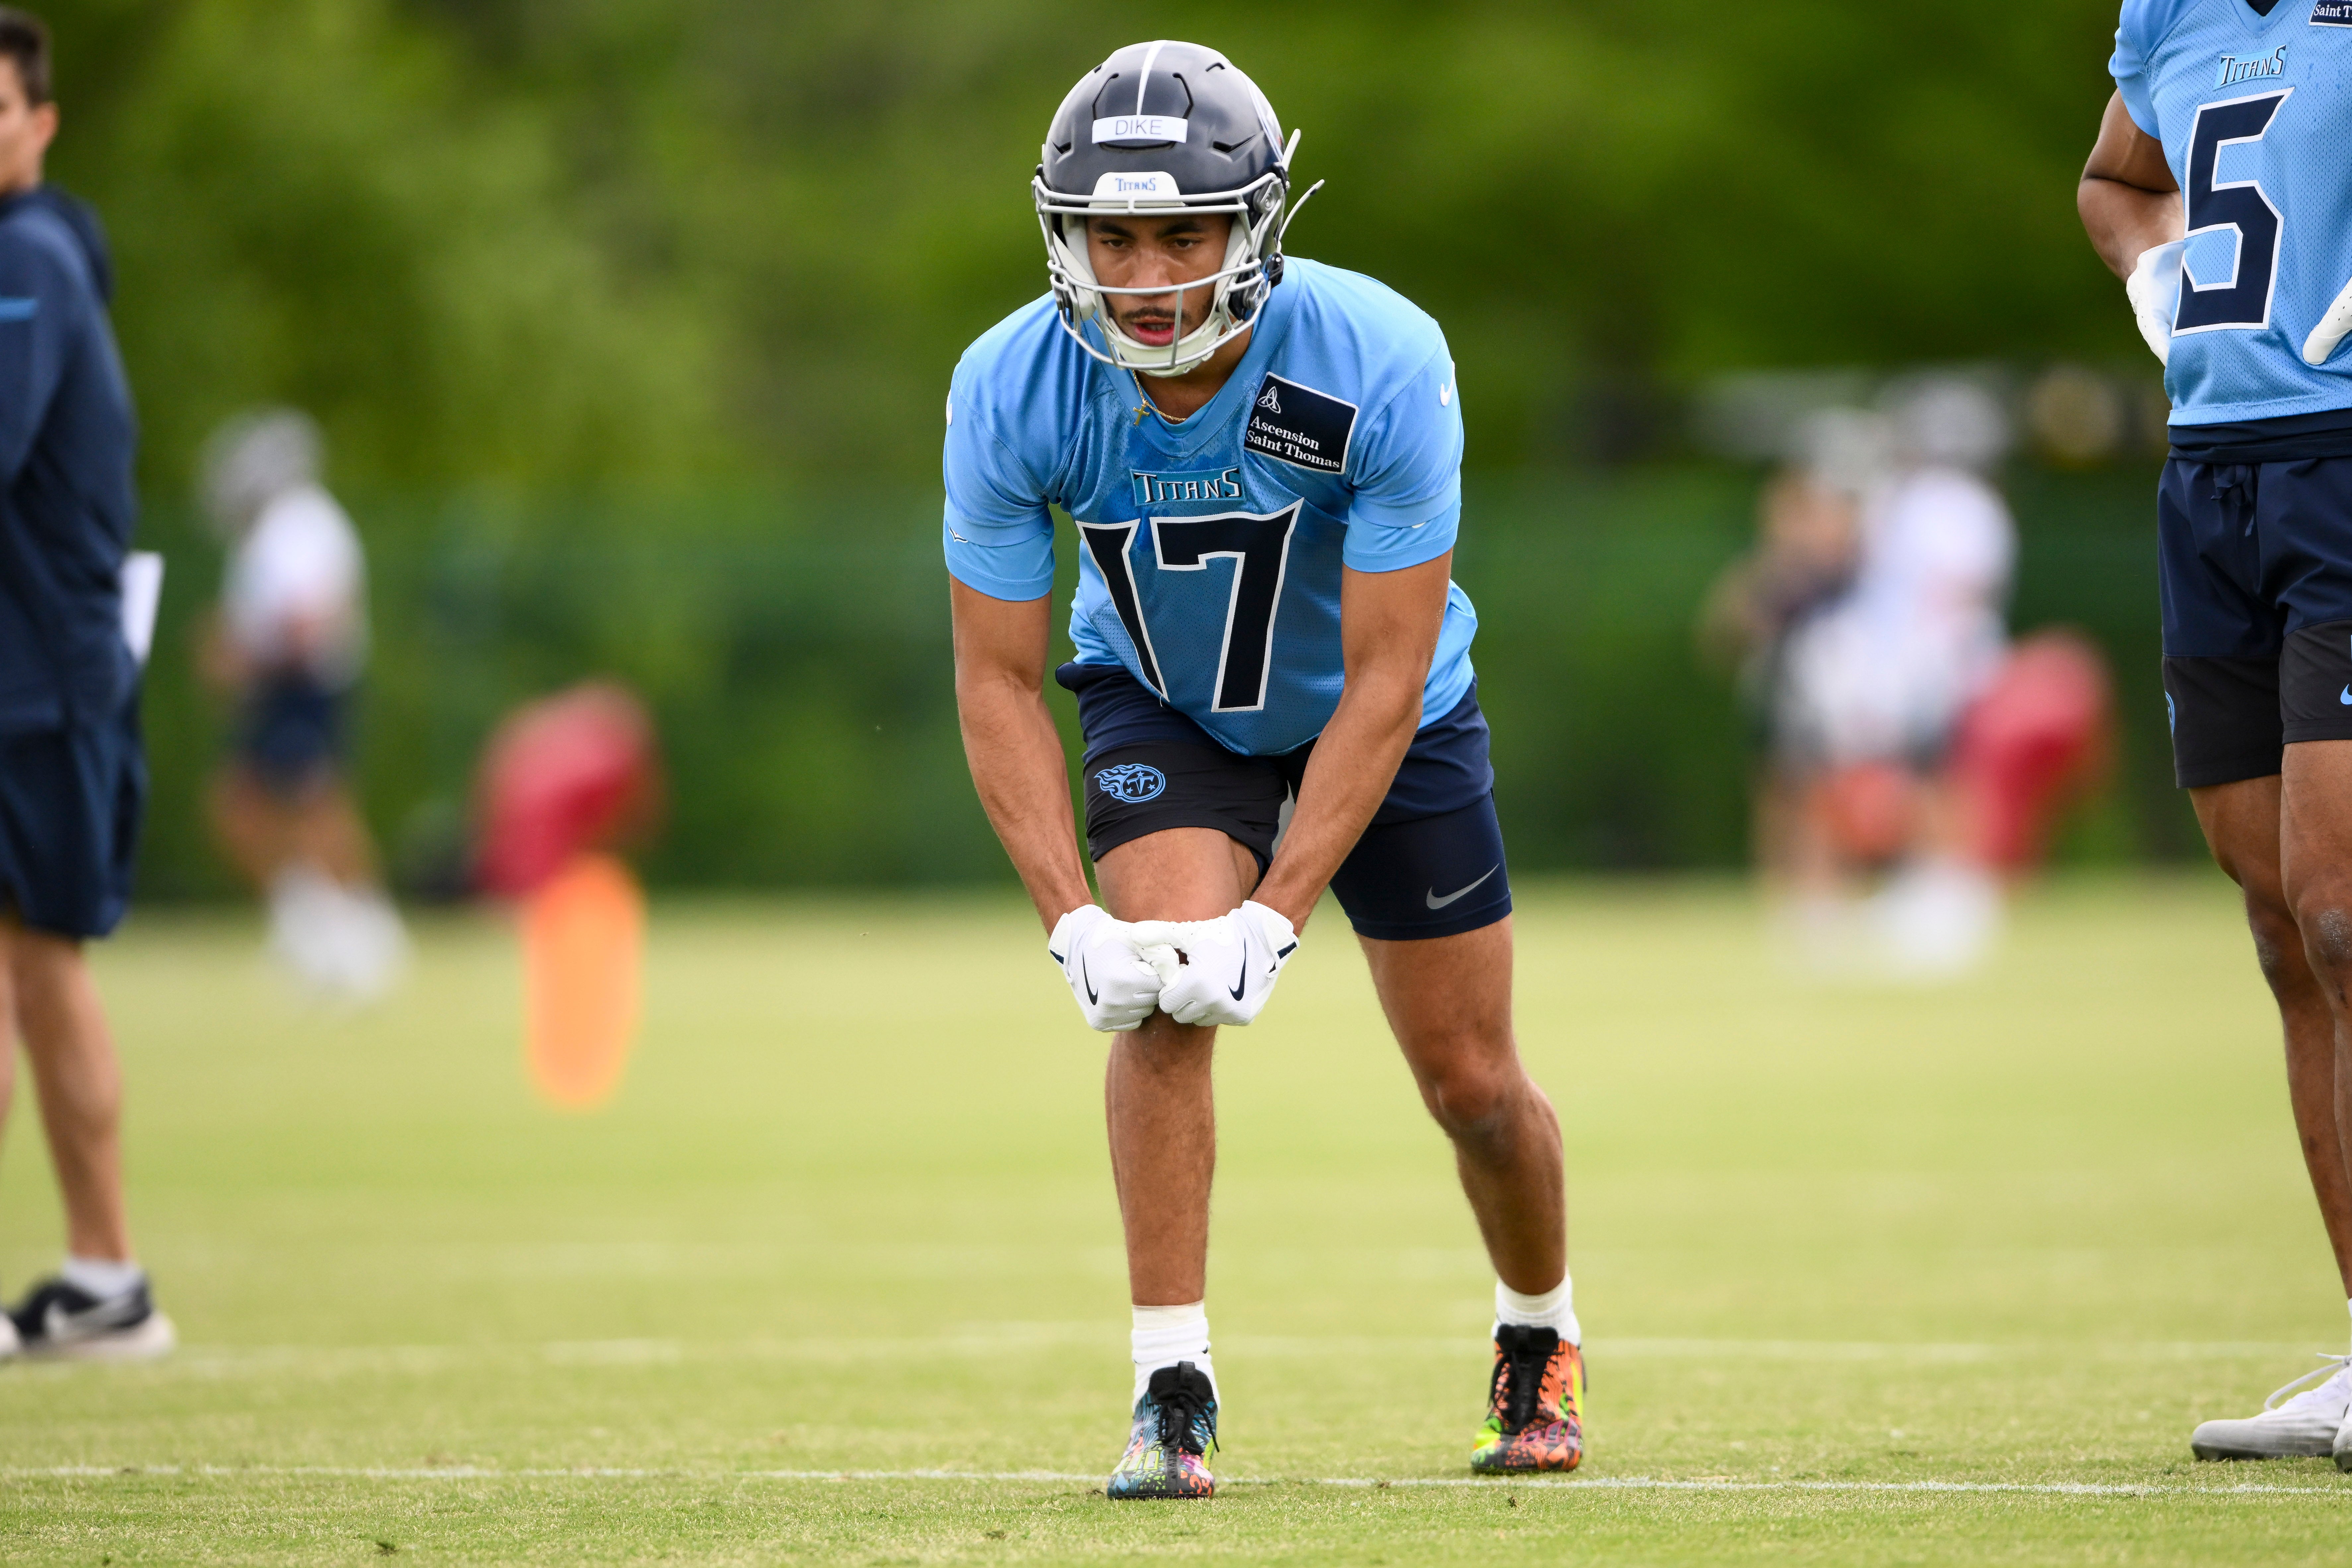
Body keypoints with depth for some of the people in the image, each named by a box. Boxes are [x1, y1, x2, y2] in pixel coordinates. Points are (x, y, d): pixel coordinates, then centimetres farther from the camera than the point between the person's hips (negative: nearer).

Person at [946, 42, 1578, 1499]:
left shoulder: (1380, 366, -35)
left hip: (1379, 714, -1)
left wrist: (1275, 918, -35)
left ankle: (1540, 1344, 36)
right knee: (1159, 1002, -24)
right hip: (1166, 708, 1)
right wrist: (1076, 922, -30)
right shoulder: (1011, 393, -29)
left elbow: (1383, 683, -30)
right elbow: (999, 682, -20)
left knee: (1474, 1084, 7)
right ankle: (1174, 1390, -17)